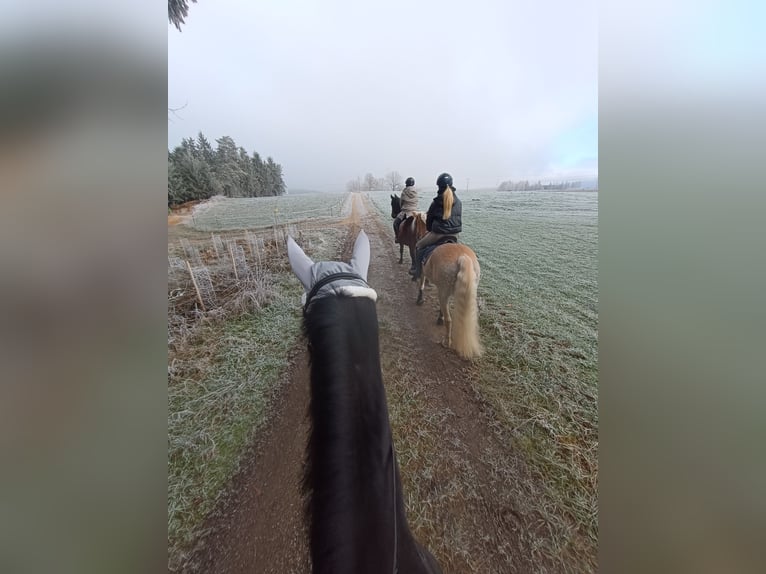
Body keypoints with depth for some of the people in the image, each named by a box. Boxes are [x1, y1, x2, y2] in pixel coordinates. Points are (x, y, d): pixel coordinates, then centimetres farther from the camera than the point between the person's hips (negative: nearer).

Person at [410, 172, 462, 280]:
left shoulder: (436, 202, -8)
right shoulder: (458, 202, 5)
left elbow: (429, 220, 1)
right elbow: (460, 219, 13)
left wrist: (430, 230, 19)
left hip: (438, 233, -5)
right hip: (454, 234, 5)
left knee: (418, 247, 14)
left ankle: (418, 272, 15)